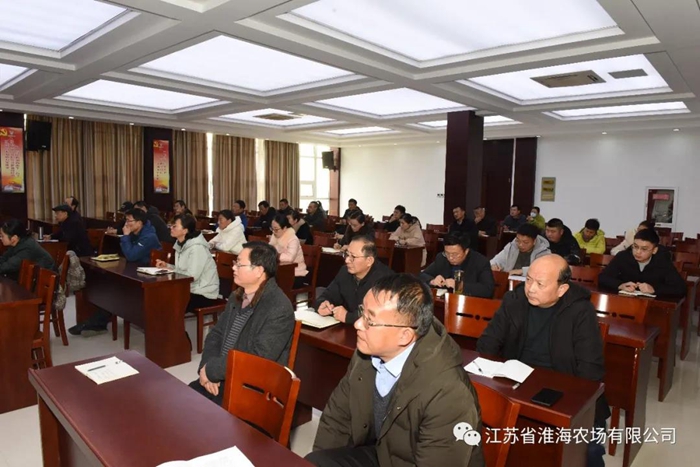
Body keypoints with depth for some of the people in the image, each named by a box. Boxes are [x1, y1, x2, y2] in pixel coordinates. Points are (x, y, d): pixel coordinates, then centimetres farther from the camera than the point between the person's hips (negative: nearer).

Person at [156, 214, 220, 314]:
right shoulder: (180, 244, 6)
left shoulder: (196, 247, -21)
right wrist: (166, 266, -4)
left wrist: (169, 271, -15)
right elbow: (181, 269, 12)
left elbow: (192, 276, -26)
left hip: (204, 294, -8)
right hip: (191, 289, 8)